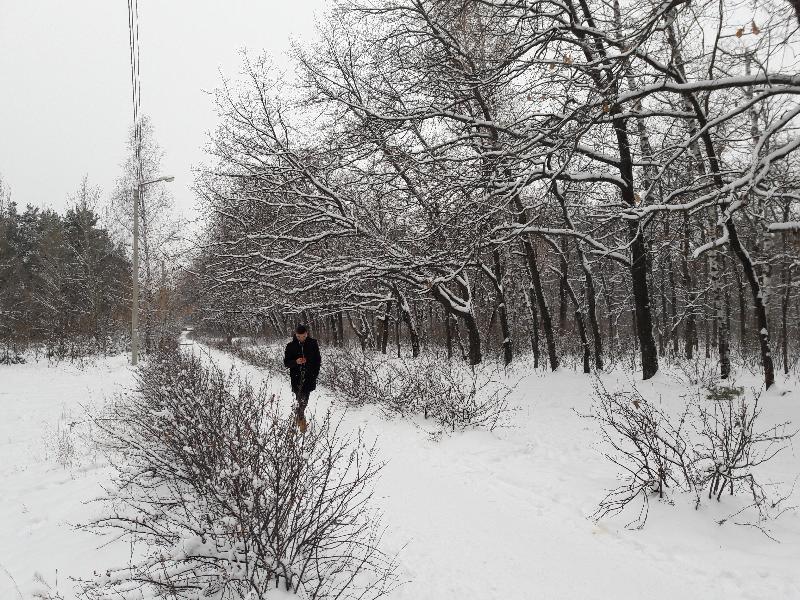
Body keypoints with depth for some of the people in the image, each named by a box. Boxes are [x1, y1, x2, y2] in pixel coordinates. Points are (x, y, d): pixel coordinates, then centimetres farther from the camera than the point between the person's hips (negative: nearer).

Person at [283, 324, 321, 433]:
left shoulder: (313, 344, 1)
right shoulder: (291, 346, -2)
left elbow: (318, 360, 8)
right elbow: (286, 363, 1)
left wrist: (315, 374, 0)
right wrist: (296, 362, -19)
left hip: (310, 378, 1)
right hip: (296, 378, -1)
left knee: (304, 400, 10)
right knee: (301, 400, -8)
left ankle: (298, 417, 32)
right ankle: (302, 420, 0)